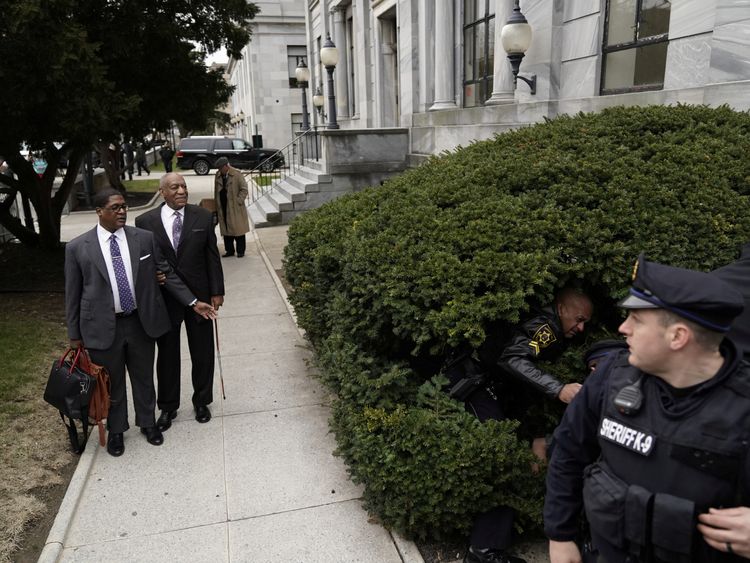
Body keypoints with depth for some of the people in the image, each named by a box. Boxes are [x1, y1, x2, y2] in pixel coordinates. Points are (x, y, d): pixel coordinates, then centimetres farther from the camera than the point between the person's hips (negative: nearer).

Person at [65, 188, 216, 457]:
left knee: (144, 378, 17)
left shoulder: (145, 238, -3)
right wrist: (75, 334, 2)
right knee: (111, 382, 15)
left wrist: (193, 302, 1)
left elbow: (167, 273, 4)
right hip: (103, 327, -1)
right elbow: (73, 294, -1)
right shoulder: (77, 247, -6)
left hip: (141, 323, 2)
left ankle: (147, 422, 40)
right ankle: (116, 430, 38)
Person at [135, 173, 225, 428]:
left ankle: (201, 402, 33)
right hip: (164, 299, 0)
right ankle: (168, 407, 31)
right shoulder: (145, 221, -4)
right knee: (167, 355, 13)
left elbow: (212, 256, 0)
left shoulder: (203, 217, -3)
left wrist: (217, 291, -2)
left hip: (199, 296, 1)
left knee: (203, 353, 12)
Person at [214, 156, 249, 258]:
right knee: (226, 230, 8)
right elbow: (216, 191, 16)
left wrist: (238, 201, -12)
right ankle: (229, 250, 17)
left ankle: (240, 251, 8)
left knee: (238, 229, 0)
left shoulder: (237, 174, -7)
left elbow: (244, 189, -6)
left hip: (235, 208, -5)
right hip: (223, 207, 5)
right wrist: (216, 205, 11)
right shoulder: (218, 175, 9)